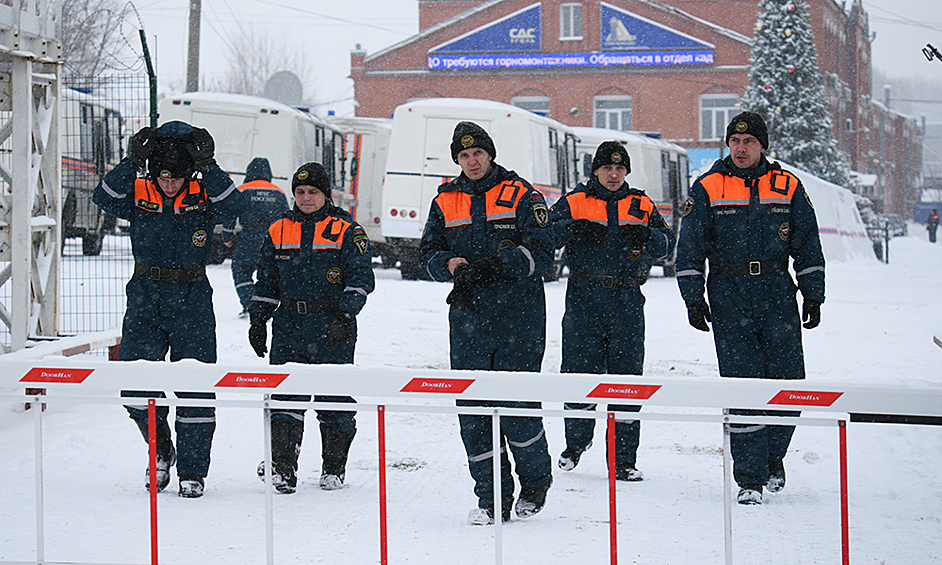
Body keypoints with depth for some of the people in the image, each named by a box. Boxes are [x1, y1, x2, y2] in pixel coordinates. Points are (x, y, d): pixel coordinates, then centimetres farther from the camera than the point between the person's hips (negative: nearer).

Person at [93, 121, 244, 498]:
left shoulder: (203, 197, -2)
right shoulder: (139, 195, 1)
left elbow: (232, 206, -20)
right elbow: (104, 197, -16)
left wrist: (208, 168, -27)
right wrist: (131, 164, -26)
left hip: (192, 300, -1)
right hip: (145, 298, 1)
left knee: (195, 388, -1)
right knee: (134, 384, -4)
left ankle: (192, 470, 8)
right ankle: (161, 452, 21)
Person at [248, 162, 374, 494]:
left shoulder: (346, 231, 0)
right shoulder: (278, 233, 11)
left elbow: (360, 278, -6)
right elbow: (266, 283, 18)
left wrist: (345, 317, -17)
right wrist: (257, 321, 10)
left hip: (333, 328, -3)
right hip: (289, 326, 3)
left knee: (334, 400, 4)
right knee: (285, 396, -8)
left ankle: (334, 468, 15)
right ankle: (282, 467, -10)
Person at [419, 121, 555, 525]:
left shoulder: (522, 196, 1)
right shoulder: (445, 202, 13)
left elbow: (540, 252, -7)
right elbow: (429, 253, 11)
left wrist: (492, 265, -20)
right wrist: (452, 265, -12)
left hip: (519, 319, -4)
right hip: (468, 321, 4)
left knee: (516, 407, -7)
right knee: (473, 410, 1)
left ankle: (536, 482, 18)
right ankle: (492, 498, 10)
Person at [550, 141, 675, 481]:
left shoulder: (641, 206, 12)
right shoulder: (574, 203, 7)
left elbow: (666, 245, 4)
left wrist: (645, 236, -17)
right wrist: (574, 229, -22)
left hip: (627, 303, 1)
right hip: (584, 300, -1)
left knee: (626, 378, -1)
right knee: (579, 371, 2)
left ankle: (624, 460, 4)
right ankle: (577, 442, 27)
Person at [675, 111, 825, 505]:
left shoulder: (788, 187, 7)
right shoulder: (708, 189, 4)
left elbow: (808, 244, 12)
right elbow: (690, 248, 5)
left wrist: (813, 295, 8)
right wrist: (693, 298, -2)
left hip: (778, 294, 2)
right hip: (729, 297, -1)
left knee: (788, 381, -2)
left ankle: (773, 456, 23)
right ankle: (749, 479, -1)